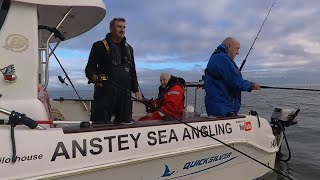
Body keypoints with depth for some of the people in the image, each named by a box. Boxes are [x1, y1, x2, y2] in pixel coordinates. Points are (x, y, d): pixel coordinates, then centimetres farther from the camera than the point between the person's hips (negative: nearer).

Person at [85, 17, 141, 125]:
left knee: (126, 122, 8)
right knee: (102, 123, -8)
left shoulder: (128, 48, 21)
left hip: (125, 93, 6)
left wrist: (136, 90, 18)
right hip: (105, 92, -5)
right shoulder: (100, 46, 4)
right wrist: (94, 77, -21)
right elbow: (90, 67, 1)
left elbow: (132, 71, 24)